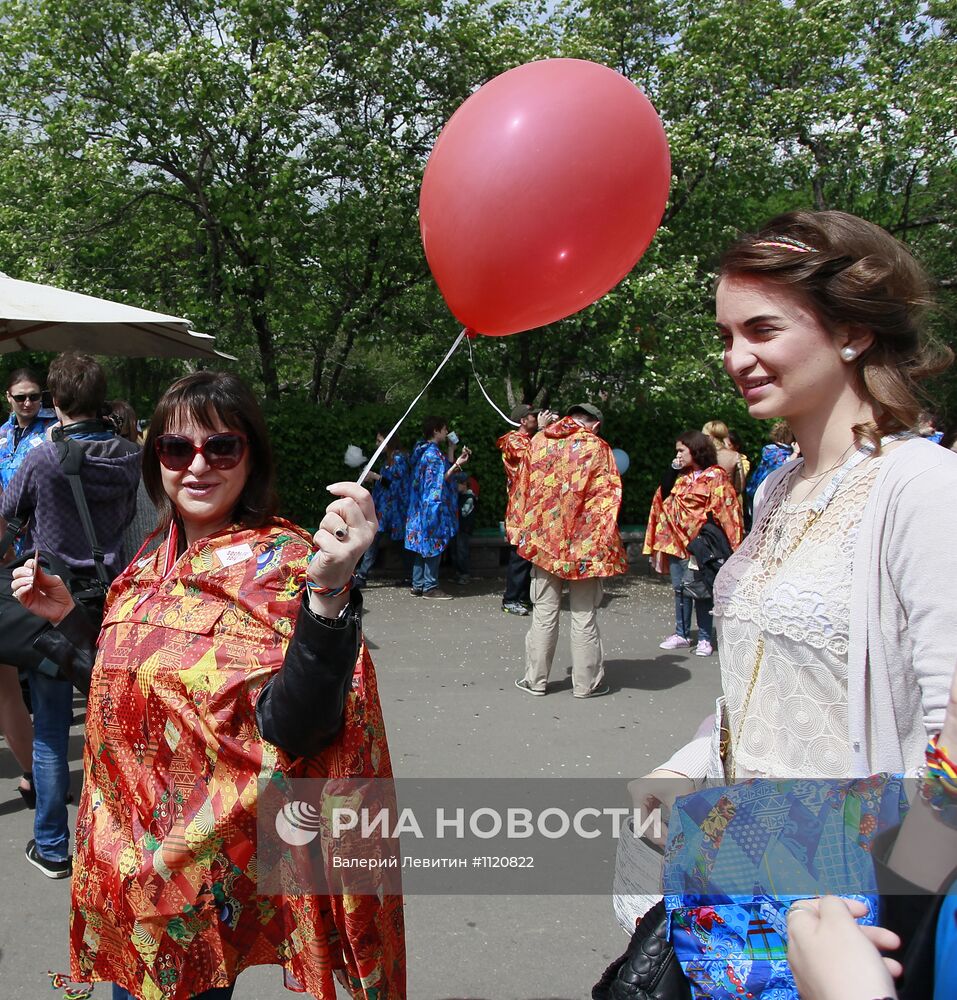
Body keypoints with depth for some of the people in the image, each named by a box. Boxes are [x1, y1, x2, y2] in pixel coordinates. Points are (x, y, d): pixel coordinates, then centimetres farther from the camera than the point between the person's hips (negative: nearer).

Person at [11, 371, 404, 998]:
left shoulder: (281, 563, -18)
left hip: (207, 871, -7)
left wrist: (328, 594, -43)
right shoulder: (154, 567, 4)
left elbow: (289, 731, -30)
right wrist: (65, 617, 8)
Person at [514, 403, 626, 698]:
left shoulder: (539, 440, 6)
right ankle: (586, 682, 14)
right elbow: (608, 496, -9)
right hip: (585, 543, -3)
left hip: (543, 538, 3)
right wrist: (604, 542, -5)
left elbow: (524, 487, 11)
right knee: (584, 615, 7)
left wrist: (525, 532, 16)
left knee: (544, 613, 11)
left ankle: (535, 679, 17)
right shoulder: (596, 447, -5)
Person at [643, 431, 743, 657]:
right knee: (680, 589, 12)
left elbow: (726, 510, -12)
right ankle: (681, 634, 22)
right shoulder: (680, 478, 14)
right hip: (676, 541, 7)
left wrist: (731, 544, -16)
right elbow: (666, 505, 21)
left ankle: (704, 638, 8)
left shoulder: (715, 477, -7)